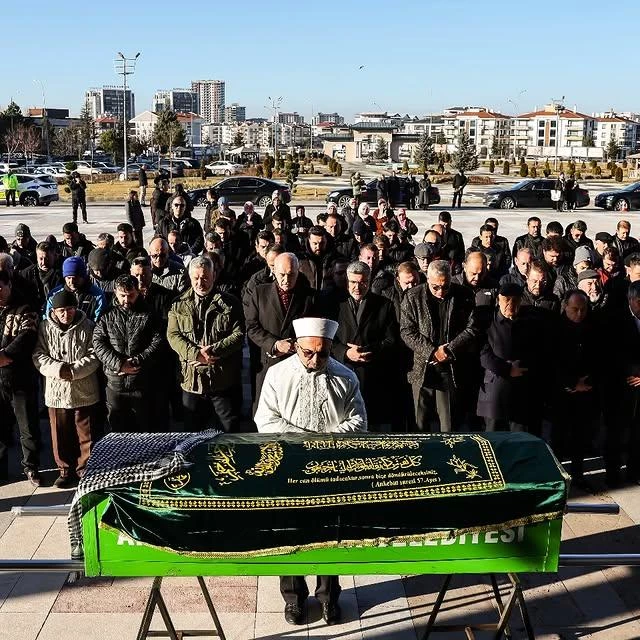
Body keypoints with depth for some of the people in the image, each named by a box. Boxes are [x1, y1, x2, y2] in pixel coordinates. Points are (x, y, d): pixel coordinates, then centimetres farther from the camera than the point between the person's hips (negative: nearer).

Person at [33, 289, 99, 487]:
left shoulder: (87, 327, -3)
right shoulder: (45, 328, 2)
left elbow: (94, 356, -6)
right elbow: (38, 356, -2)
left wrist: (74, 370, -17)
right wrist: (59, 369, -16)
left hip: (84, 391, -1)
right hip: (56, 391, 2)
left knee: (85, 434, 6)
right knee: (61, 434, 9)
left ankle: (85, 470, 19)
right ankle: (65, 470, 24)